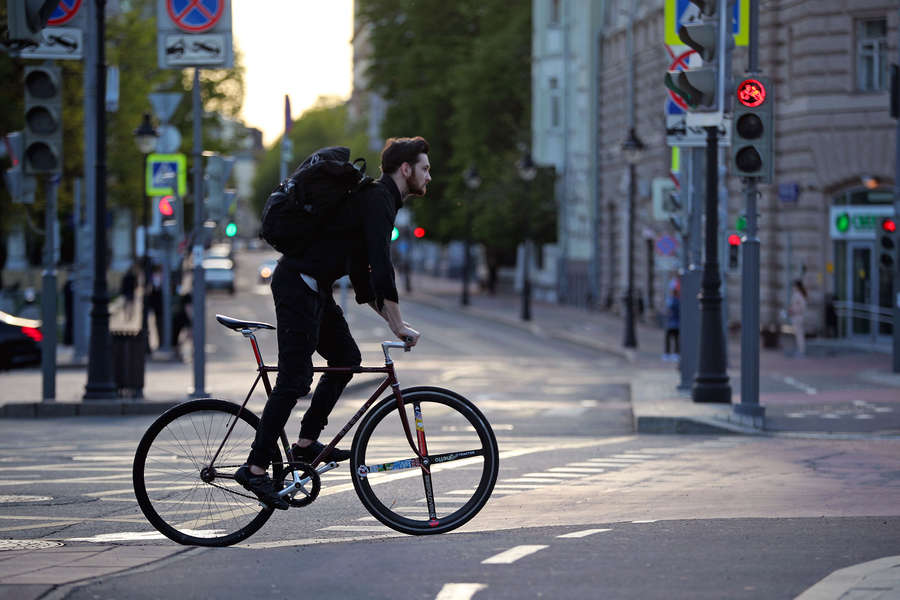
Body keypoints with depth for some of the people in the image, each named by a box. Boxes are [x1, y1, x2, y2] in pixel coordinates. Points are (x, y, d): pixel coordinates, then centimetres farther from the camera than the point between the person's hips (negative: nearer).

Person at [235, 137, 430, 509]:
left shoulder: (376, 199, 20)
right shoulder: (377, 199, -13)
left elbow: (363, 274, 23)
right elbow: (382, 268, -21)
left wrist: (391, 319, 16)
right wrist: (399, 326, -16)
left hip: (314, 288, 10)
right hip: (298, 285, -10)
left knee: (346, 358, 13)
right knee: (295, 378, -11)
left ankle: (306, 443, 16)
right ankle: (255, 468, -9)